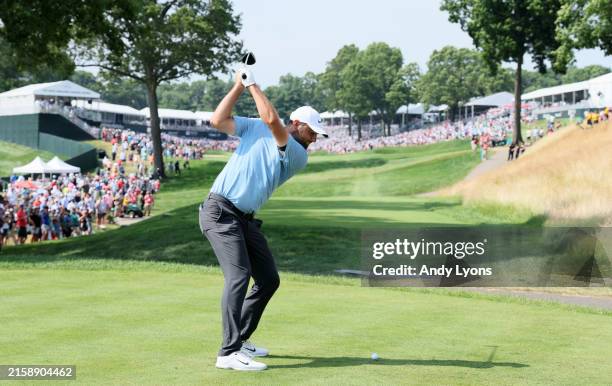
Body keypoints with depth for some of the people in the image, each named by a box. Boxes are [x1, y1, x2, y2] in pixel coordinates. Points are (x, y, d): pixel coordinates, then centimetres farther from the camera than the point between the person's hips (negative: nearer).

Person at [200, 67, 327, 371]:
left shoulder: (299, 157, 4)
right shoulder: (255, 127, 2)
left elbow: (271, 120, -12)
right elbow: (217, 121, -7)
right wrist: (239, 85, -6)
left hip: (246, 219, 6)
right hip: (220, 211, -6)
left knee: (268, 279, 8)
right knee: (239, 275, -19)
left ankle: (239, 338, 22)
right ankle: (229, 353, -21)